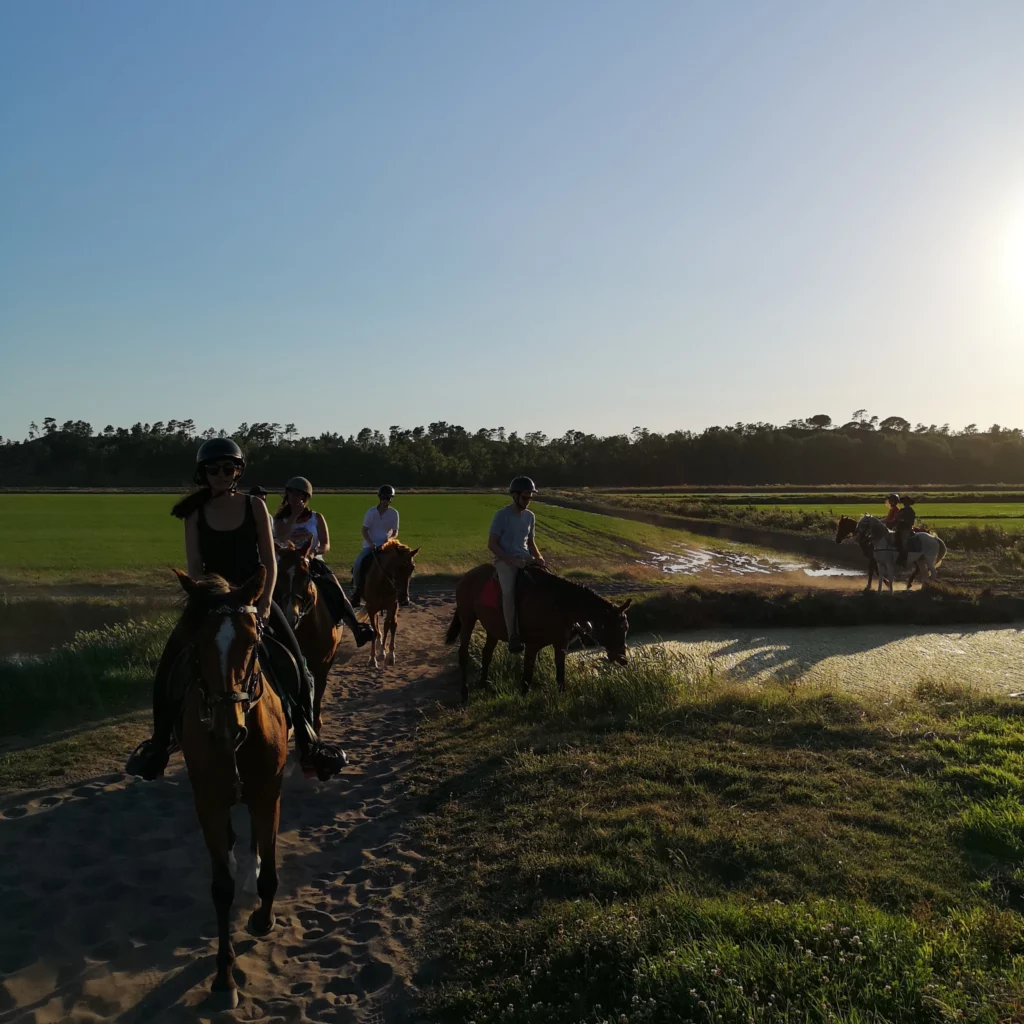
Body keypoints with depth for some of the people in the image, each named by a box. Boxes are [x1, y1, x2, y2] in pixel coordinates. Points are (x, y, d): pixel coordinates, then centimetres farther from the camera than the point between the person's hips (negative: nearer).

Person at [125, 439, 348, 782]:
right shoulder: (195, 514, -1)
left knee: (296, 664, -11)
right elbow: (194, 570, -4)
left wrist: (264, 605, -18)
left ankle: (307, 742, 4)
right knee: (168, 668, -6)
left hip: (255, 596, -1)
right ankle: (159, 742, 15)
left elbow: (269, 562, -6)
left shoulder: (254, 506, -4)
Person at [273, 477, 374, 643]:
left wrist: (314, 552, -21)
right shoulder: (281, 519, 10)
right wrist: (294, 515, -10)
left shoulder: (317, 518, 10)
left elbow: (326, 546, 2)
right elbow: (280, 538, -12)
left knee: (336, 591, -25)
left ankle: (356, 628, -39)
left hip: (315, 562, 0)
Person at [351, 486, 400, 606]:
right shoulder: (371, 511, -4)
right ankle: (356, 591, -3)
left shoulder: (394, 513, -2)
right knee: (358, 565, -20)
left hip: (386, 545, 0)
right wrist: (370, 543, -19)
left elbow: (395, 532, 2)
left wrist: (390, 538, -20)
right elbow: (364, 530, -3)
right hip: (369, 545, 0)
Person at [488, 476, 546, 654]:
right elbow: (492, 544, -9)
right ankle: (512, 635, -33)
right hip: (505, 559, -6)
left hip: (525, 558, 6)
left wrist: (539, 557, -2)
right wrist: (512, 560, -19)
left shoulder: (530, 516, 10)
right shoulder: (502, 515, -8)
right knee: (509, 589, -34)